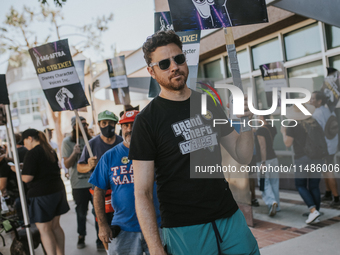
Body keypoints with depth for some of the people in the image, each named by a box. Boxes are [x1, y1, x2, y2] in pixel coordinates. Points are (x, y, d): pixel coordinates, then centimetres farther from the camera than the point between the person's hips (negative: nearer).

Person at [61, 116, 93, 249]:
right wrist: (74, 153, -21)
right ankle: (81, 237, 28)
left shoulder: (90, 139, 8)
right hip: (79, 184, -2)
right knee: (81, 212, 9)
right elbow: (67, 164, -6)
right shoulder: (67, 142, -2)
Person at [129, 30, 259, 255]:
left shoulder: (209, 104, 7)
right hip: (185, 229, -4)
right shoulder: (147, 120, -8)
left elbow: (243, 156, 9)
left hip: (231, 217, 5)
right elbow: (142, 193, -10)